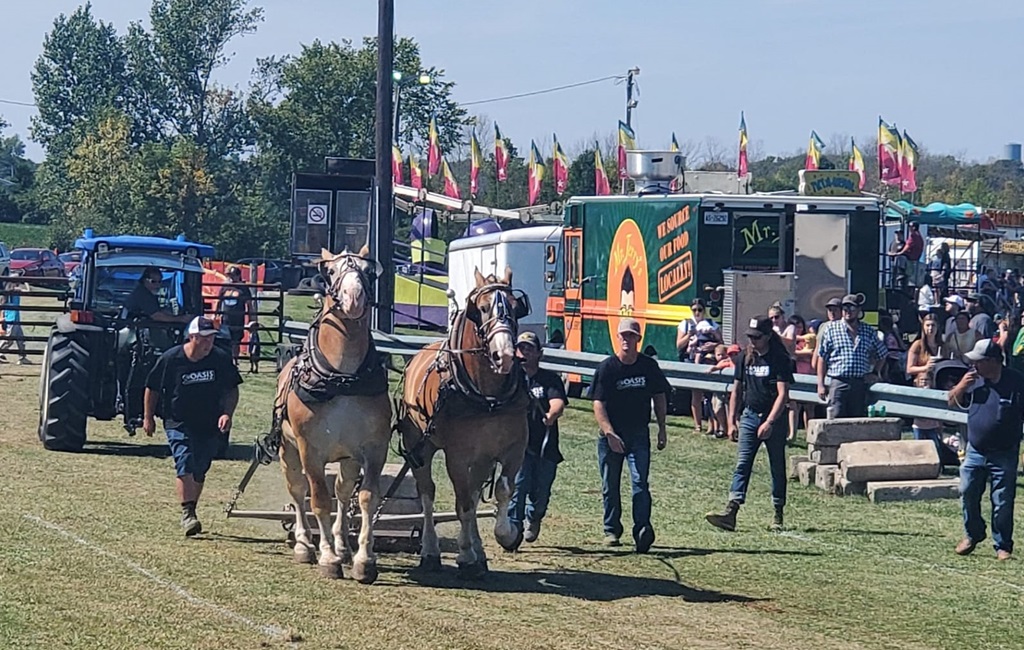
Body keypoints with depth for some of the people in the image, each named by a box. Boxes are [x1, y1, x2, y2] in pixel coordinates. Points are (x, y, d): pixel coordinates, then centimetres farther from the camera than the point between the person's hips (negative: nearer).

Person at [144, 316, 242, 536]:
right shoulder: (171, 359, -10)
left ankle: (190, 512, 24)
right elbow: (152, 388, 3)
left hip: (210, 425, 3)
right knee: (185, 464, -18)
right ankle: (187, 514, -20)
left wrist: (227, 413, -9)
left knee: (200, 470, 9)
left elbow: (232, 389, 6)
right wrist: (148, 417, 7)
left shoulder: (221, 359, -6)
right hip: (178, 423, -3)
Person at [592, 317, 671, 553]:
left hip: (639, 434, 1)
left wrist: (662, 428, 10)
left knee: (640, 482, -12)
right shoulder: (607, 367, -6)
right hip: (611, 435, -1)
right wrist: (609, 433, -22)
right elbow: (598, 404, -11)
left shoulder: (649, 366, 3)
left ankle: (642, 530, -21)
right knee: (610, 486, 8)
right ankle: (611, 530, 22)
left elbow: (659, 397, 14)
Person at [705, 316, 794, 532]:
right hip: (749, 416, 4)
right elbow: (737, 391, 16)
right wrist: (732, 421, 10)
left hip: (774, 418, -4)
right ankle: (731, 513, -18)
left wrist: (769, 422, -22)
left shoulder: (780, 360, -8)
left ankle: (778, 515, 17)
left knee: (777, 467, 6)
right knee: (742, 464, -7)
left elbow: (783, 395, -15)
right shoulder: (745, 359, 8)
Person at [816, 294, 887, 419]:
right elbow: (822, 358, 4)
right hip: (838, 384, -3)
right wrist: (820, 384, -2)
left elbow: (882, 354, 24)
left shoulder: (869, 332, 12)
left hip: (860, 385, 3)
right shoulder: (831, 329, 5)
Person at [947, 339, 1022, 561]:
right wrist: (961, 387, -10)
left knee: (1003, 502, 0)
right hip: (975, 451, 4)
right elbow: (953, 403, 11)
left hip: (1004, 455, -4)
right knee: (968, 494, 7)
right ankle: (972, 534, 28)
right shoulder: (974, 380, 1)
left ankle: (1003, 546, 12)